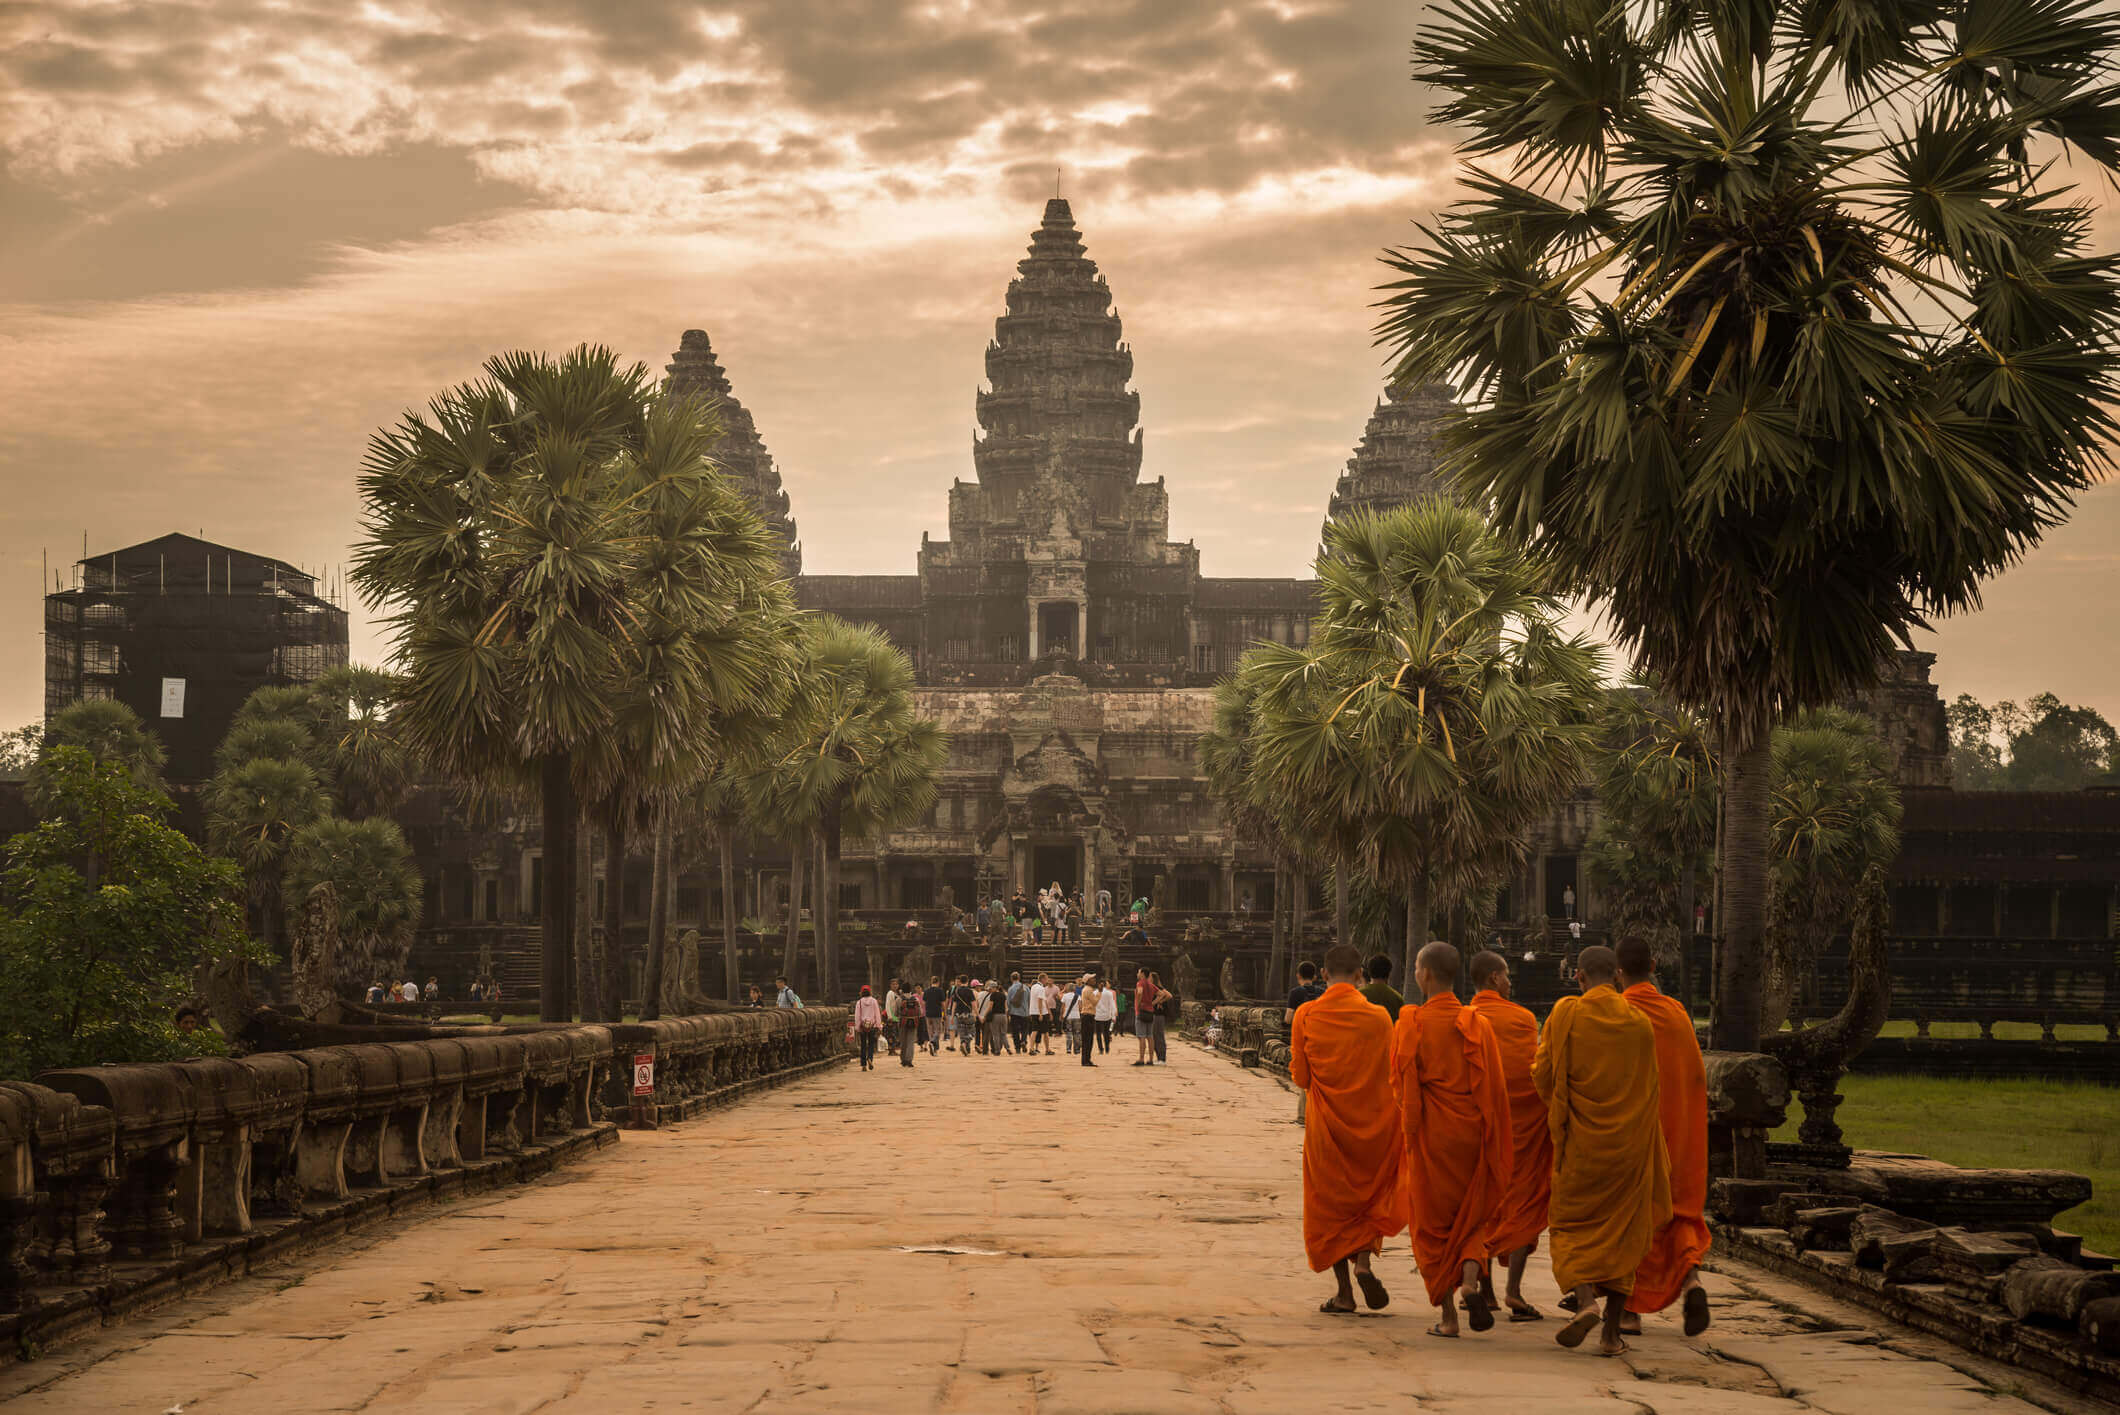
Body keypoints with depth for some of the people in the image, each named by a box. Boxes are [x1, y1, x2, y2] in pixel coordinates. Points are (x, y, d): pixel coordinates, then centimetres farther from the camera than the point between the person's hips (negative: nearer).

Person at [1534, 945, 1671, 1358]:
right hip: (1631, 1139, 2)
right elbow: (1649, 1086, 9)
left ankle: (1584, 1301, -17)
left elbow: (1543, 1076, -5)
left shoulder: (1566, 1014, -7)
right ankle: (1612, 1332, 6)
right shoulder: (1640, 1021, 1)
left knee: (1571, 1223, 9)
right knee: (1624, 1229, 9)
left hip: (1581, 1138, -2)